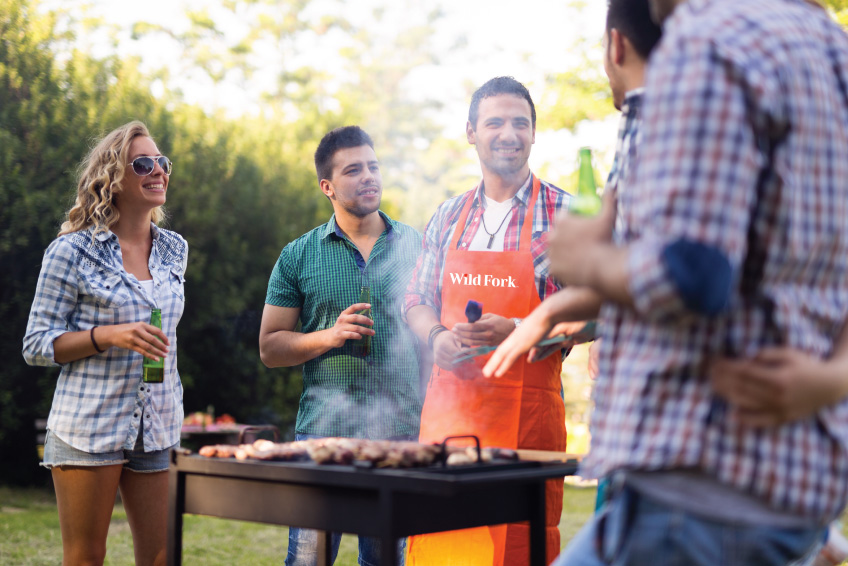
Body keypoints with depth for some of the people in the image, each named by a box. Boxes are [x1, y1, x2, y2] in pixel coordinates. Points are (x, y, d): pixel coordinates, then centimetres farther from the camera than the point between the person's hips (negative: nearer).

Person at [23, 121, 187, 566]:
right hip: (88, 425, -4)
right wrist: (109, 336, -18)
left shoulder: (175, 250, 11)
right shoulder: (72, 251, -5)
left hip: (157, 428, 4)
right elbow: (36, 345, -5)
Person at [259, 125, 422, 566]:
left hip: (402, 431, 1)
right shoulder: (298, 257, 6)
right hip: (323, 429, -1)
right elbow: (270, 348, 7)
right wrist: (330, 336, -11)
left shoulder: (417, 246, 8)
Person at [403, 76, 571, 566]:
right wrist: (437, 337, -4)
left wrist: (515, 331, -20)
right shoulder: (448, 218, 13)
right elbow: (417, 300, 19)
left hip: (526, 406, -3)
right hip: (447, 404, 4)